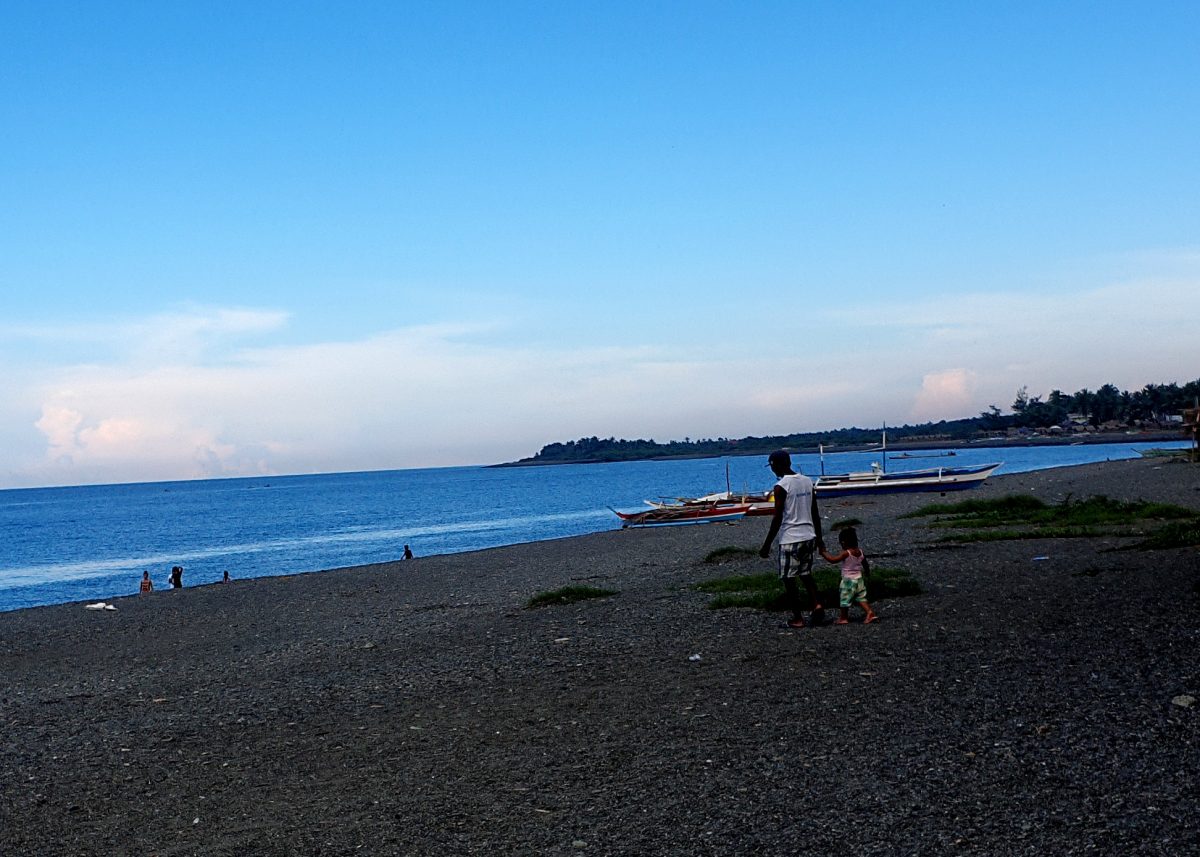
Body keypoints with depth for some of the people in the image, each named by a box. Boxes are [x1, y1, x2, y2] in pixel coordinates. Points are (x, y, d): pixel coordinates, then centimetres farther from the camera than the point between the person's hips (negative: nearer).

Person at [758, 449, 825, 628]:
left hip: (790, 539, -7)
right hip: (808, 536, 7)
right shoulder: (807, 481, 7)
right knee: (806, 575, 21)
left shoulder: (781, 487, -14)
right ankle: (817, 604, 2)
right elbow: (815, 513, 12)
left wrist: (766, 545, -10)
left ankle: (797, 618, 8)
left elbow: (777, 518, -16)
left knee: (789, 580, 5)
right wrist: (818, 538, 21)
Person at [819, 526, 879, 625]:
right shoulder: (860, 552, 2)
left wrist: (823, 553, -12)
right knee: (861, 598, 13)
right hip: (859, 579, 7)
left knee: (845, 599, 6)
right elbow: (866, 565, 14)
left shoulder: (846, 553, -19)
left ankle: (843, 618, 15)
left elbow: (833, 559, -22)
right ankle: (870, 613, -1)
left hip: (848, 580, -7)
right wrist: (867, 574, 31)